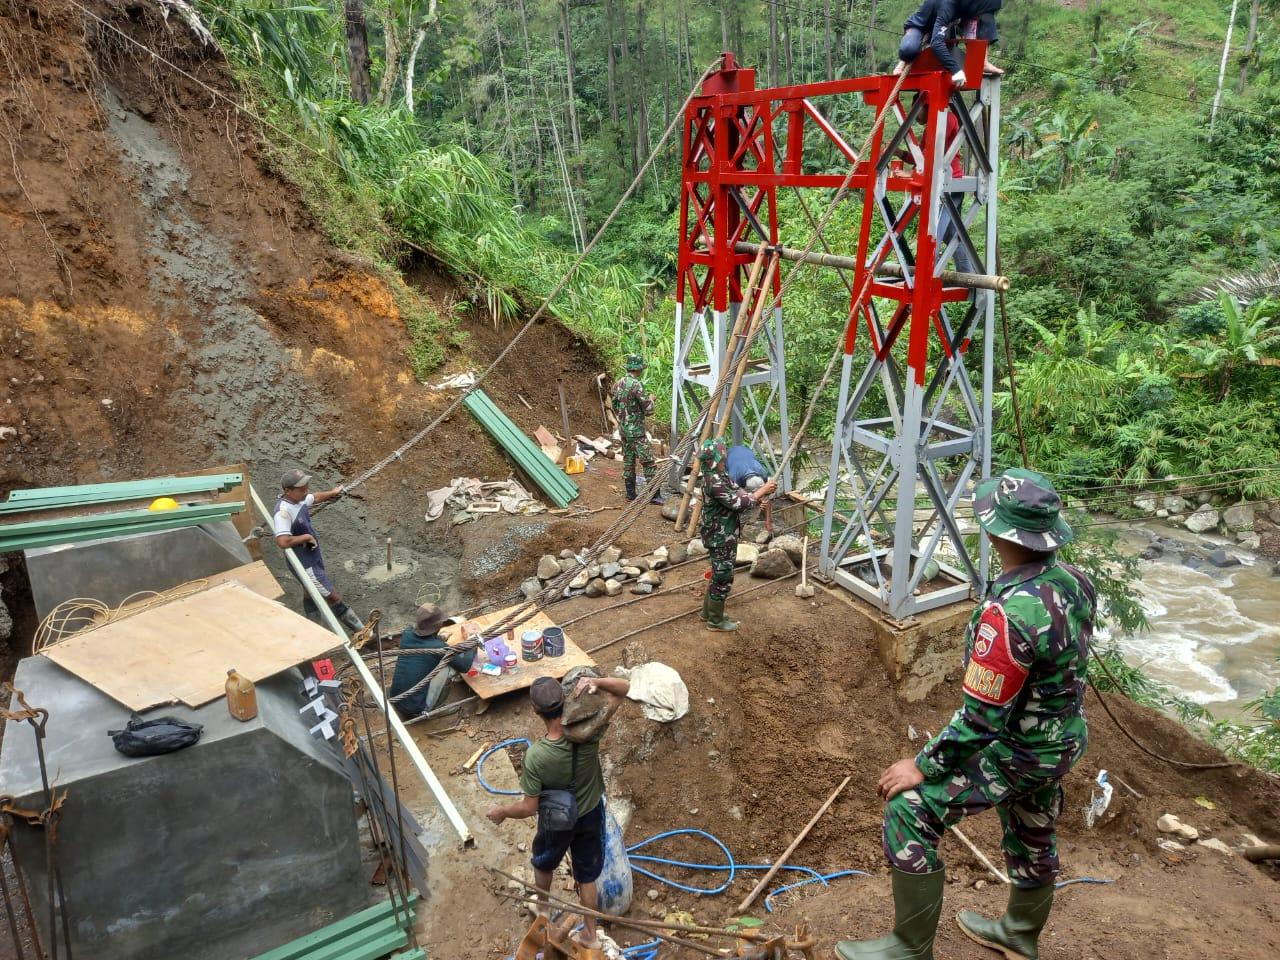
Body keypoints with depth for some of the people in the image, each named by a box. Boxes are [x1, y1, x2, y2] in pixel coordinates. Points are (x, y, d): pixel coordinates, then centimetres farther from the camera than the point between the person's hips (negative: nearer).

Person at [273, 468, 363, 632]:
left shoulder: (298, 499, -5)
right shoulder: (283, 512, -32)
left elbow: (315, 498, 19)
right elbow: (283, 542, -42)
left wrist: (332, 492, 37)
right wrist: (306, 537, -26)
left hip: (314, 556, 9)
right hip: (304, 564, -9)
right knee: (333, 597, -3)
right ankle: (361, 630, 5)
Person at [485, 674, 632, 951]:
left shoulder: (536, 756, -37)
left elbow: (528, 808, -24)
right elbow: (624, 688, -23)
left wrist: (501, 811, -5)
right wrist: (596, 682, -42)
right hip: (591, 814, 2)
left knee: (543, 863, 32)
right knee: (586, 876, 25)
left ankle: (542, 908, 59)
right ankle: (591, 934, 43)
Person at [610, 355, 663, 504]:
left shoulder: (617, 385, 6)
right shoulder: (636, 385, -18)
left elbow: (614, 406, 15)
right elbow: (648, 410, -15)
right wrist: (651, 399, 4)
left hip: (623, 429, 8)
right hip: (636, 430, -8)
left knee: (628, 461, 13)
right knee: (648, 462, -4)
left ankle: (630, 493, 17)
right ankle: (654, 495, -4)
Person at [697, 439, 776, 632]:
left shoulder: (718, 475, 5)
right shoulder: (715, 481, -27)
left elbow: (735, 495, 11)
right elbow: (737, 503, -26)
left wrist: (760, 490, 1)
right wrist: (761, 492, -18)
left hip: (723, 535, 10)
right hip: (721, 538, -10)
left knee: (719, 575, 22)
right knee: (723, 579, 4)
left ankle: (708, 612, 36)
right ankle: (715, 620, 18)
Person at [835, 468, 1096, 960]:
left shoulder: (1008, 613, -36)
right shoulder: (1072, 580, -9)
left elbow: (981, 718, -29)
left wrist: (923, 766, -17)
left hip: (1015, 750, -9)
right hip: (1062, 739, 9)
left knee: (909, 812, -3)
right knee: (1032, 832, 27)